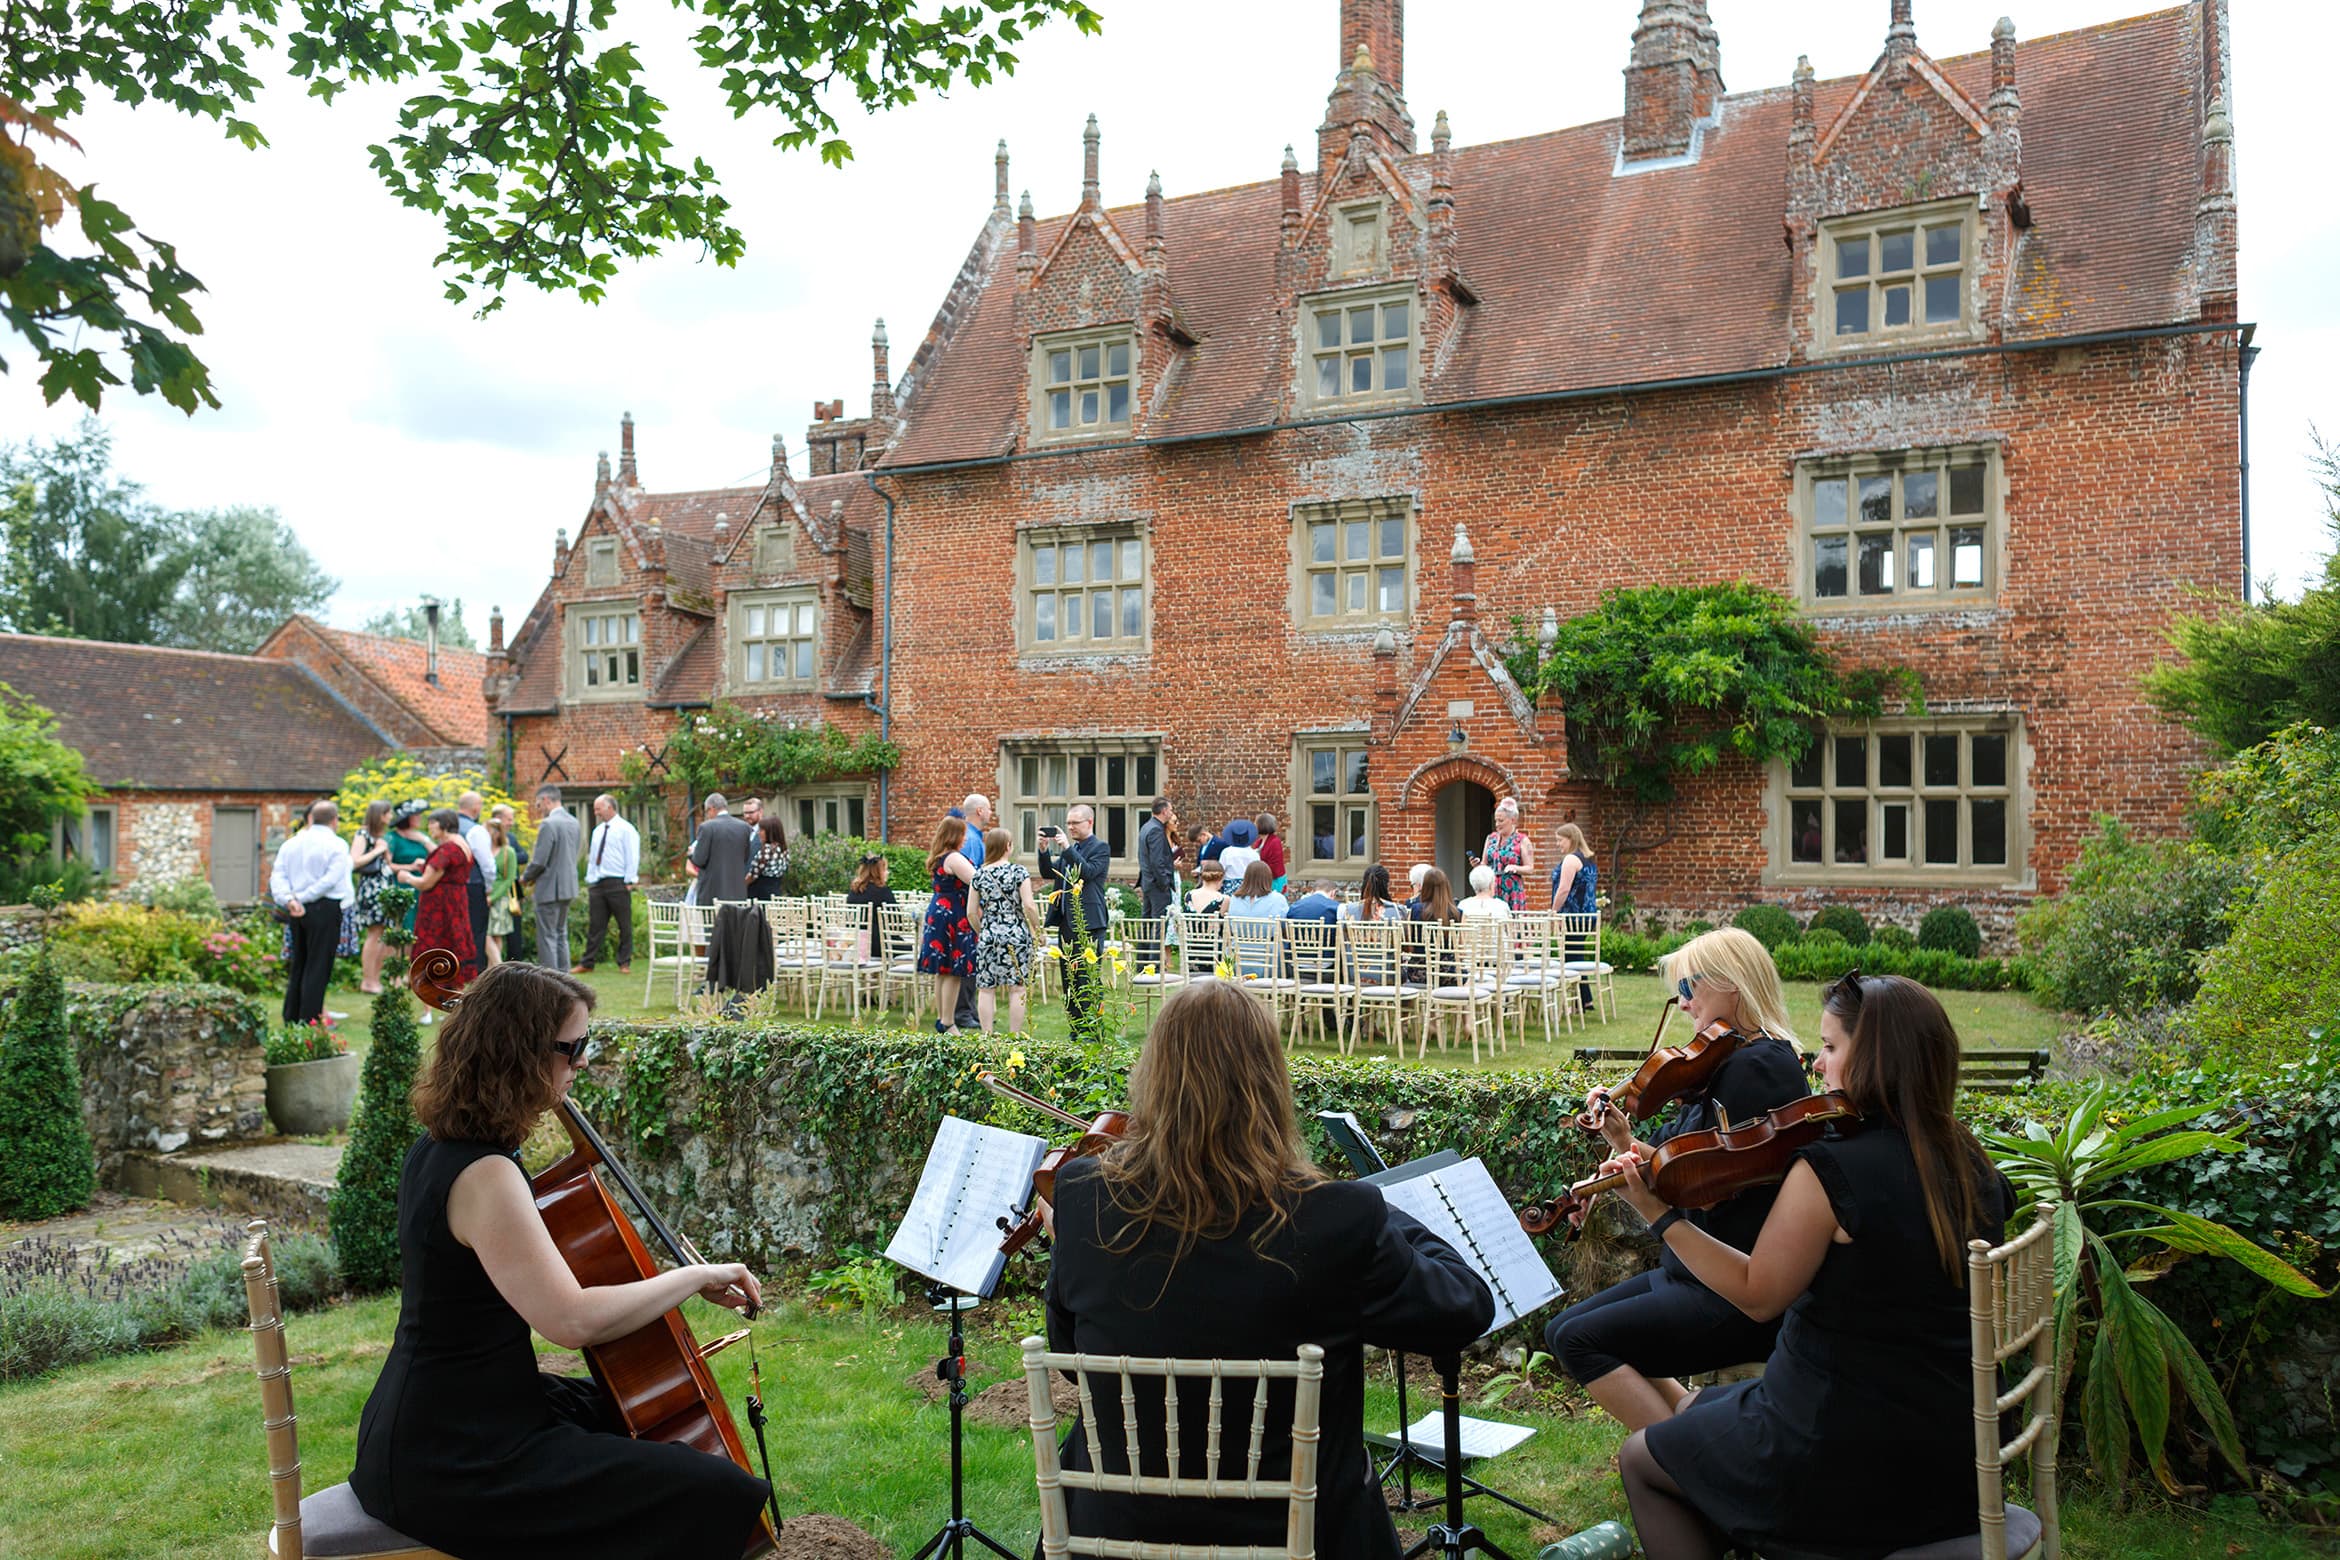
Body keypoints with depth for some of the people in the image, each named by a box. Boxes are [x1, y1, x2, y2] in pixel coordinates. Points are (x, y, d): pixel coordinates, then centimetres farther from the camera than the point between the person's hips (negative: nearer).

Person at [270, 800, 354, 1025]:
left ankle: (291, 1018, 20)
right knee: (318, 966, -2)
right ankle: (309, 1021, -3)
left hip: (297, 912, 6)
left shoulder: (290, 843, 11)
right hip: (325, 909, -6)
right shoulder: (337, 845, -7)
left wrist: (289, 899, -10)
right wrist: (302, 897, -12)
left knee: (298, 963, 16)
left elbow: (277, 875, 1)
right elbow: (331, 879, -17)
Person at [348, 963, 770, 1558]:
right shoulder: (484, 1176, -24)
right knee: (718, 1498, -18)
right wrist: (696, 1275, -21)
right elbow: (573, 1319, -31)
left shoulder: (439, 1147, 6)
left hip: (428, 1429, 11)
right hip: (451, 1464, -11)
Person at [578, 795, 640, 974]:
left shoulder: (626, 829, -3)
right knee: (595, 925, 5)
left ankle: (624, 963, 7)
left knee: (625, 925, 1)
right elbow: (591, 858, 20)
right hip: (597, 884, 6)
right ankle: (587, 963, 7)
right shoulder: (597, 831, 17)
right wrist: (589, 880, 12)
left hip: (618, 884, -6)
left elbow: (632, 858, -8)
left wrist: (629, 882, -13)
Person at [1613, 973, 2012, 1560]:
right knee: (1709, 1408, 29)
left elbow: (1757, 1294, -13)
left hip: (1849, 1468, -8)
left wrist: (1660, 1215, -7)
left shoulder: (1830, 1170, -23)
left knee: (1640, 1457, 15)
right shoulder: (1973, 1168, 0)